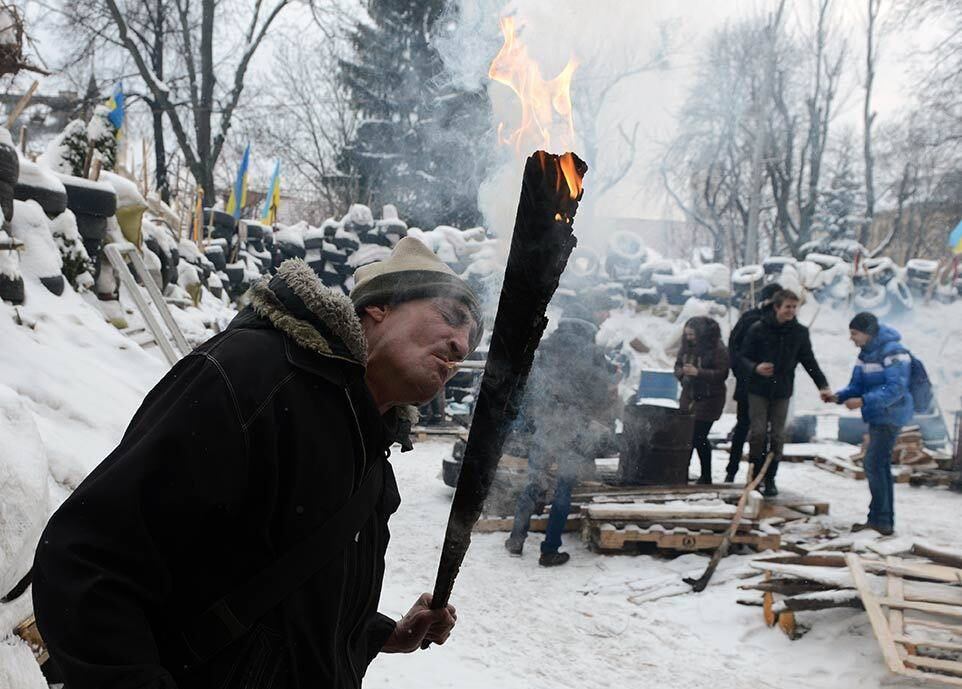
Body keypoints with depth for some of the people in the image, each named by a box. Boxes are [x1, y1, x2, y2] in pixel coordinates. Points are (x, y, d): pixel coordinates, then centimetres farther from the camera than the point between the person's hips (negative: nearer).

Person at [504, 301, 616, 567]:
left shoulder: (545, 347, 2)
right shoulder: (593, 353, -6)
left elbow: (530, 386, 5)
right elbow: (606, 395, -4)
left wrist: (531, 417, 16)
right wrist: (598, 421, 12)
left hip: (545, 426, 3)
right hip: (577, 431, -3)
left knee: (534, 484, 15)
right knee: (564, 490, 5)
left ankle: (516, 539, 19)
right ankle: (550, 551, 8)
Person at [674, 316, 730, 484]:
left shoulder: (718, 350, -14)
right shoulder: (687, 347, 5)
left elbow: (721, 374, -19)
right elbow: (677, 365, 15)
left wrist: (698, 372, -27)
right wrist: (681, 372, -8)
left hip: (708, 399, -6)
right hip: (688, 396, 6)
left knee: (699, 436, -5)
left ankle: (706, 476, 10)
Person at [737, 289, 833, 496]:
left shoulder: (800, 332, 2)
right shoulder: (758, 329, -6)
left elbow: (810, 362, 6)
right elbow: (742, 357, -4)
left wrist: (823, 385, -5)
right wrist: (755, 368, -24)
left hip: (782, 392, 2)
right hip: (758, 390, -2)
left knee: (777, 436, 3)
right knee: (758, 432, -7)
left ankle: (770, 479, 15)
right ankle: (755, 474, 11)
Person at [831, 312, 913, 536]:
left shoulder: (893, 351, -18)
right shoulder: (866, 353, 10)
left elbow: (896, 389, -25)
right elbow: (857, 385, 12)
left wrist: (863, 401, -31)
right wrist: (839, 396, -7)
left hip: (890, 416, -10)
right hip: (877, 417, 10)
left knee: (874, 464, -11)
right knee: (881, 466, 14)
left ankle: (879, 519, -4)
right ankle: (885, 521, 23)